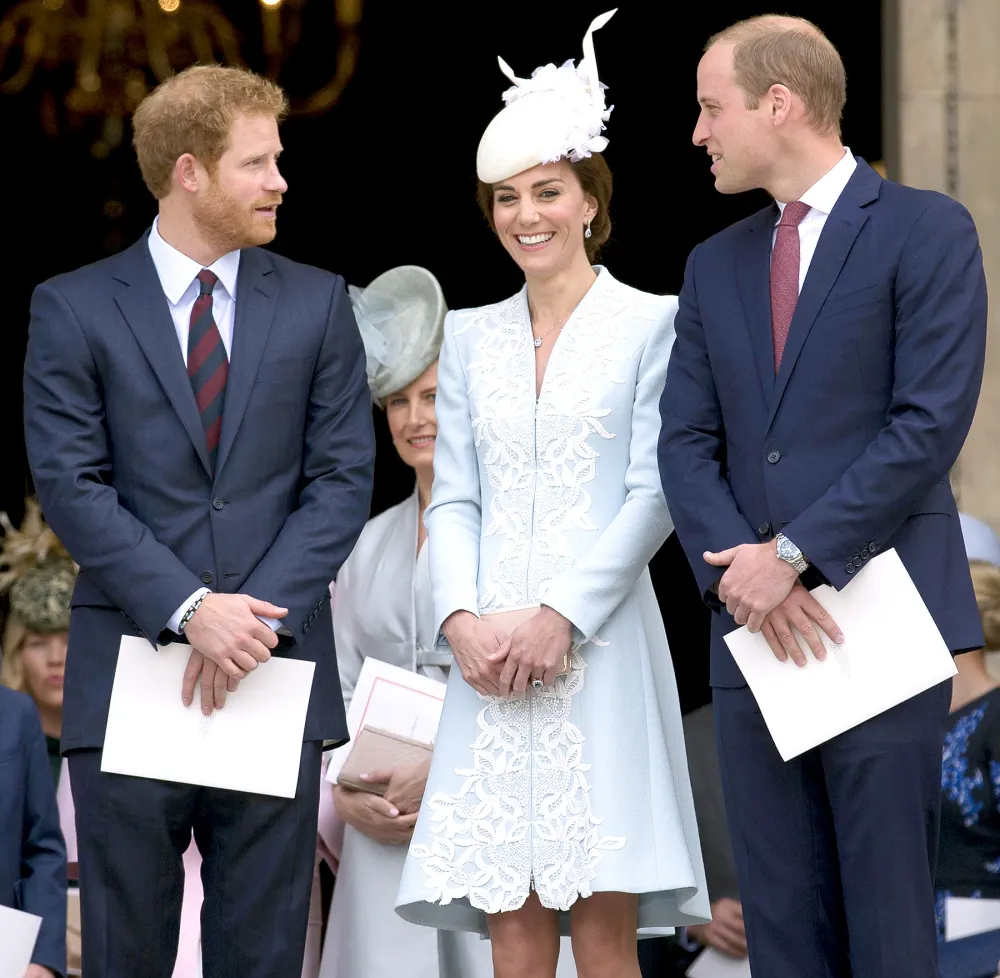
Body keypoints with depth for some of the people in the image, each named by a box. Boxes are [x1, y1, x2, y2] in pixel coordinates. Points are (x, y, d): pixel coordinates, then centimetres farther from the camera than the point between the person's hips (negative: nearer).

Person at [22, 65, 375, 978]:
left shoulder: (316, 303, 9)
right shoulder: (74, 309, 2)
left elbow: (343, 479, 3)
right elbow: (73, 487, -5)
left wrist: (257, 616, -10)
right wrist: (191, 611, -15)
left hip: (277, 666, 2)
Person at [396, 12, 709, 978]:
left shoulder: (650, 323, 2)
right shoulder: (471, 335, 15)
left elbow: (653, 494, -5)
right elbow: (452, 497, 11)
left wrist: (560, 616, -13)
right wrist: (462, 618, -6)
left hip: (600, 642, -3)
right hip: (491, 647, 4)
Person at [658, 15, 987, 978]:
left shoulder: (926, 232, -2)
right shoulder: (715, 265, 17)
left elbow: (929, 424, -11)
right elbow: (687, 441, 10)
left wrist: (797, 554, -14)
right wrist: (737, 569, -9)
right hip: (753, 623, 6)